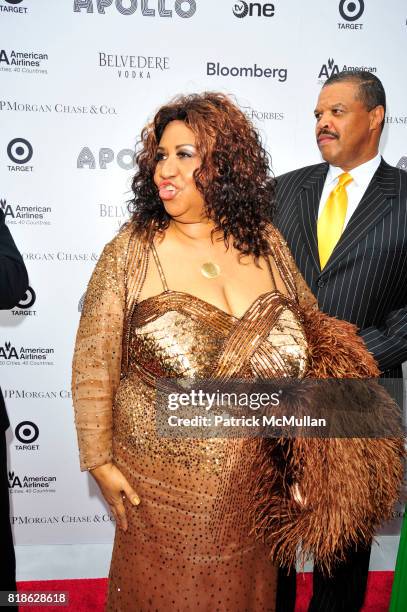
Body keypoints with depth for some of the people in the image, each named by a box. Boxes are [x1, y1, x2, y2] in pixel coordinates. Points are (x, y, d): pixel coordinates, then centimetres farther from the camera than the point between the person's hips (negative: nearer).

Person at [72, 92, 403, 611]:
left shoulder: (266, 243, -4)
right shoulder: (132, 251, -13)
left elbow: (312, 329, 6)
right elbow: (93, 363, -8)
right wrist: (100, 462, -5)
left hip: (253, 485, 3)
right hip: (162, 485, -2)